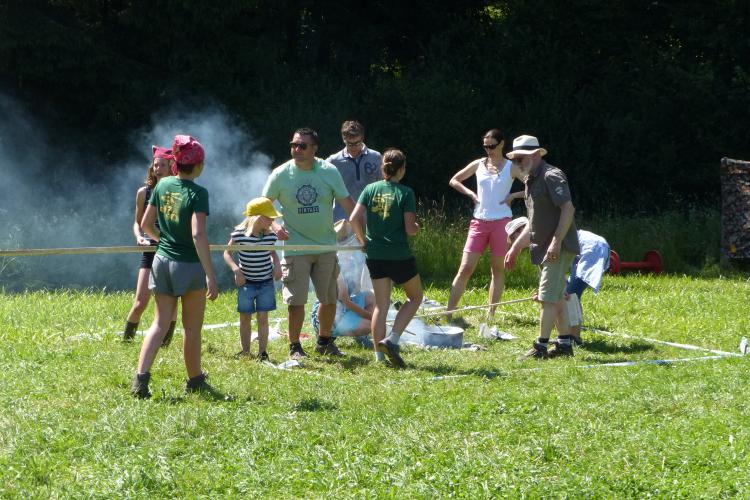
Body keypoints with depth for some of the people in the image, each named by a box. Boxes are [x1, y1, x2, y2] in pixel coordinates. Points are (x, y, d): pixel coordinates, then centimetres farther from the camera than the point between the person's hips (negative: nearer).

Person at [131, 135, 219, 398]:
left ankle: (141, 377, -9)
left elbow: (146, 224, 10)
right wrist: (210, 275, -24)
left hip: (162, 261, 5)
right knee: (192, 328, 10)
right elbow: (198, 235, -24)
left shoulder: (163, 185, 2)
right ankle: (195, 381, 23)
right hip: (190, 265, -5)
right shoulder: (198, 193, -16)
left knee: (160, 323, 8)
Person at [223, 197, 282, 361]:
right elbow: (227, 253, -6)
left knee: (263, 317, 0)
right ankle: (245, 351, 21)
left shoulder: (270, 235, -6)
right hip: (246, 282, -2)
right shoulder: (239, 234, -17)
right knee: (245, 318, 9)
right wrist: (236, 269, -20)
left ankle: (262, 352, 4)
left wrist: (277, 265, -3)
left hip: (266, 283, 2)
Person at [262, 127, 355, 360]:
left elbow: (348, 204, 0)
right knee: (296, 300, -5)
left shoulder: (329, 172, -3)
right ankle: (294, 347, 9)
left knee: (330, 299, 11)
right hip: (296, 247, -2)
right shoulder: (281, 174, -6)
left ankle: (325, 341, 29)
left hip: (326, 246, 2)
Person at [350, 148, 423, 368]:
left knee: (381, 304, 12)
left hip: (375, 255, 4)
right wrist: (417, 227, 10)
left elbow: (355, 218, -6)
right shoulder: (405, 193, -9)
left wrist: (363, 240, 9)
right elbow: (410, 228, -13)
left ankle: (380, 354, 10)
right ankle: (392, 340, -3)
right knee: (415, 297, 15)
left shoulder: (370, 189, 2)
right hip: (399, 255, -4)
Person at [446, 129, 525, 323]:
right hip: (479, 221, 2)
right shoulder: (478, 165, 8)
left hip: (501, 222, -2)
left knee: (498, 268, 4)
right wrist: (470, 193, 5)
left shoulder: (511, 168, 1)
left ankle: (491, 314, 9)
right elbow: (454, 181, 18)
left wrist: (514, 195, -9)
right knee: (465, 268, -3)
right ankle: (448, 313, -5)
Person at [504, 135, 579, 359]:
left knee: (548, 298, -10)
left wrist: (556, 243, -28)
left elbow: (568, 209, -23)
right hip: (543, 249, 10)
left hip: (559, 248, -10)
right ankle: (565, 344, 19)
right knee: (557, 298, 13)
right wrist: (515, 248, 23)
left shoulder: (551, 176, -14)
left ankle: (540, 347, -7)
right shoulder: (531, 181, 18)